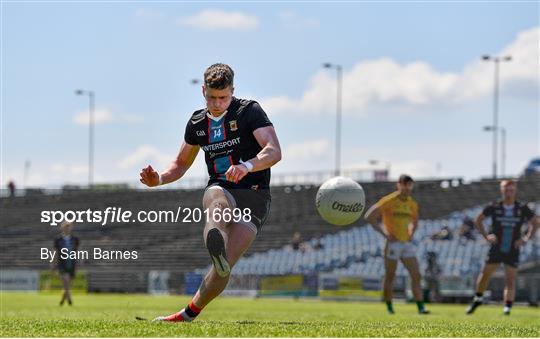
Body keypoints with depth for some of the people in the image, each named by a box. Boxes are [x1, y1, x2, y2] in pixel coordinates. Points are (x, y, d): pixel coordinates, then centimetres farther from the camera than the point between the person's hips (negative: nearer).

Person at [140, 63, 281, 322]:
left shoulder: (249, 111, -5)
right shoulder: (197, 123, 12)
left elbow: (274, 151, -19)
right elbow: (182, 163, 26)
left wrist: (247, 166, -39)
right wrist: (159, 179, 5)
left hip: (253, 198, -3)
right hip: (219, 190, 3)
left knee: (224, 268, -18)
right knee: (219, 202, -39)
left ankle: (190, 313, 2)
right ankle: (217, 248, -72)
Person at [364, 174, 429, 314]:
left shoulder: (412, 204, 10)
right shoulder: (389, 201, -8)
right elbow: (369, 216, -11)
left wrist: (411, 234, 11)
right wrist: (384, 233, -12)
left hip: (407, 244, 5)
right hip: (393, 244, -5)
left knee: (416, 275, -4)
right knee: (390, 277, 1)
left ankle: (421, 307, -4)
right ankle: (389, 307, 12)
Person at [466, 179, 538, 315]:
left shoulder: (522, 209, -3)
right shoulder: (494, 207, -5)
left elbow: (535, 223, 11)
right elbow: (478, 220, 8)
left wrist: (526, 238, -1)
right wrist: (486, 235, -5)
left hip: (513, 251, 0)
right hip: (496, 249, 0)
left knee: (510, 281, -6)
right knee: (485, 274, 4)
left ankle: (507, 307, 0)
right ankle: (478, 299, 26)